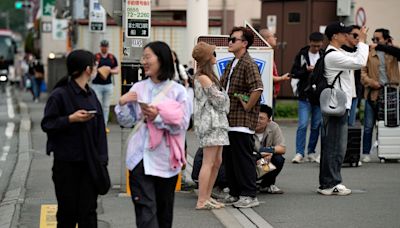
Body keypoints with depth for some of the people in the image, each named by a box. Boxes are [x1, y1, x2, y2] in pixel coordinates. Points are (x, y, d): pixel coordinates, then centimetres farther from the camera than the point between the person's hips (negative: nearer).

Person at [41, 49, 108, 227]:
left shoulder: (90, 94, 8)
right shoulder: (60, 94, -10)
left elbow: (98, 128, 11)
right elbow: (47, 125, -9)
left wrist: (101, 158, 5)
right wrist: (71, 119, -21)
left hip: (89, 162, 5)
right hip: (67, 163, -5)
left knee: (89, 211, 2)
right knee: (68, 210, 4)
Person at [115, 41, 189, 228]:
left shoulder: (177, 90, -3)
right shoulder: (138, 88, 6)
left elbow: (182, 124, -10)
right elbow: (127, 122, 8)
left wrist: (158, 117, -20)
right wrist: (122, 104, -9)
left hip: (165, 159, -1)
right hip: (140, 156, 1)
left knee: (164, 209, 13)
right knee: (145, 209, -7)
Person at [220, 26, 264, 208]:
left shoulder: (248, 64, -13)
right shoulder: (231, 64, 15)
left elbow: (258, 89, -26)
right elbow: (221, 86, 30)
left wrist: (247, 107, -17)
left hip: (242, 122, -9)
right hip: (228, 120, 9)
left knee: (243, 158, -5)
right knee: (228, 158, 13)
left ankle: (249, 195, 1)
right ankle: (235, 193, 21)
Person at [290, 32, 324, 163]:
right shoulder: (302, 55, 2)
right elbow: (294, 73, 0)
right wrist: (306, 70, -15)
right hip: (305, 95, -2)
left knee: (316, 126, 6)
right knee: (303, 125, -8)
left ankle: (311, 152, 16)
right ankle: (299, 153, -5)